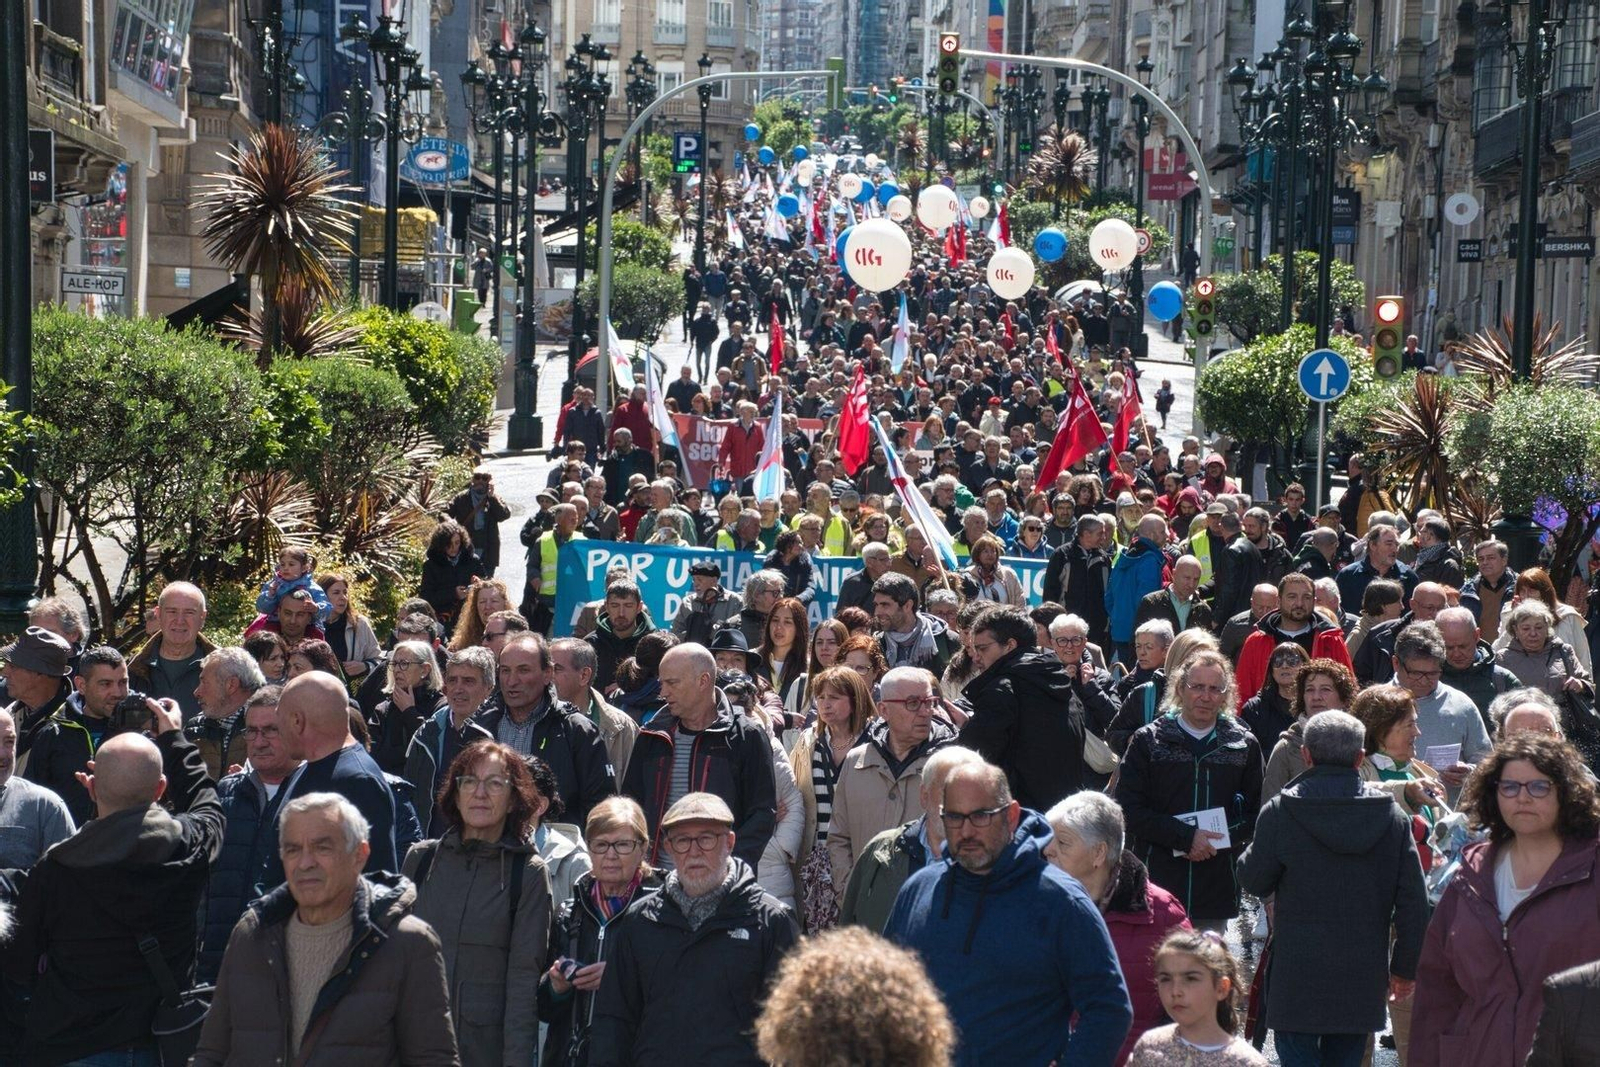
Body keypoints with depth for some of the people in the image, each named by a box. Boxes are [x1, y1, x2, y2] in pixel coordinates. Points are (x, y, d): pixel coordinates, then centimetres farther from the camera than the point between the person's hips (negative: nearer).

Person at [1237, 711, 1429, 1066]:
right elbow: (1414, 903, 2)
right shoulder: (1392, 817, 1)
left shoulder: (1279, 813, -8)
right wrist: (1405, 967, 12)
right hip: (1363, 980, 3)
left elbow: (1253, 881, 2)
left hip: (1297, 975, -3)